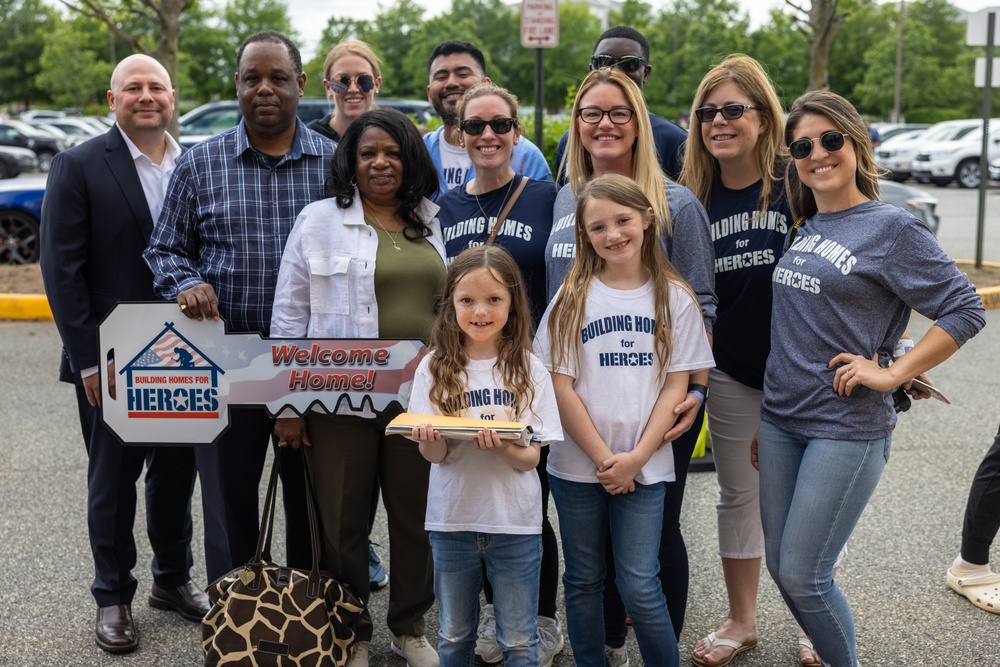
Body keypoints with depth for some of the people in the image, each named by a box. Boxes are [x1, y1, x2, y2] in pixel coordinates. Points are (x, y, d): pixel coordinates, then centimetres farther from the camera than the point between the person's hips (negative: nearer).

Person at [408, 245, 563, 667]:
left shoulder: (528, 369, -6)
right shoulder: (435, 368, -4)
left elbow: (531, 459, -8)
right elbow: (432, 455, -7)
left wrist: (504, 445, -29)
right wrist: (429, 437, -29)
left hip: (515, 521, -1)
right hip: (452, 519, 1)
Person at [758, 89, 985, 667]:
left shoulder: (892, 229, -9)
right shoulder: (803, 226, 10)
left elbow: (966, 310, -10)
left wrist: (891, 374, -15)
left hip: (847, 429, -6)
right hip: (780, 419, 7)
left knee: (803, 576, -4)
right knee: (780, 566, 12)